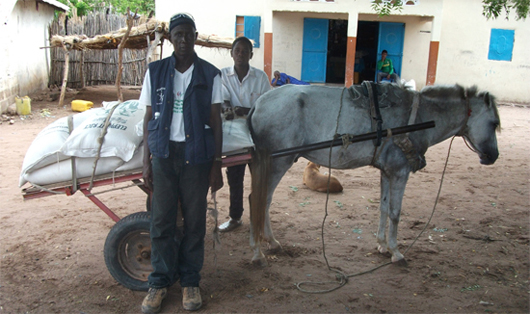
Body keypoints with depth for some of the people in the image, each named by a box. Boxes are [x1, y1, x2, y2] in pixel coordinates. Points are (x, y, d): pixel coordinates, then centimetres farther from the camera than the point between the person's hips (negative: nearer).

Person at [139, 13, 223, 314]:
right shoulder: (156, 71, 4)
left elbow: (216, 121, 1)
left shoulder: (210, 74, 0)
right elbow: (149, 117, 7)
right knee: (162, 220, 6)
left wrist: (216, 165, -3)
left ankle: (190, 281, 23)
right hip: (164, 153, 1)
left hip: (196, 155, -1)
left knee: (194, 220, 7)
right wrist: (147, 160, 3)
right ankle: (160, 282, 22)